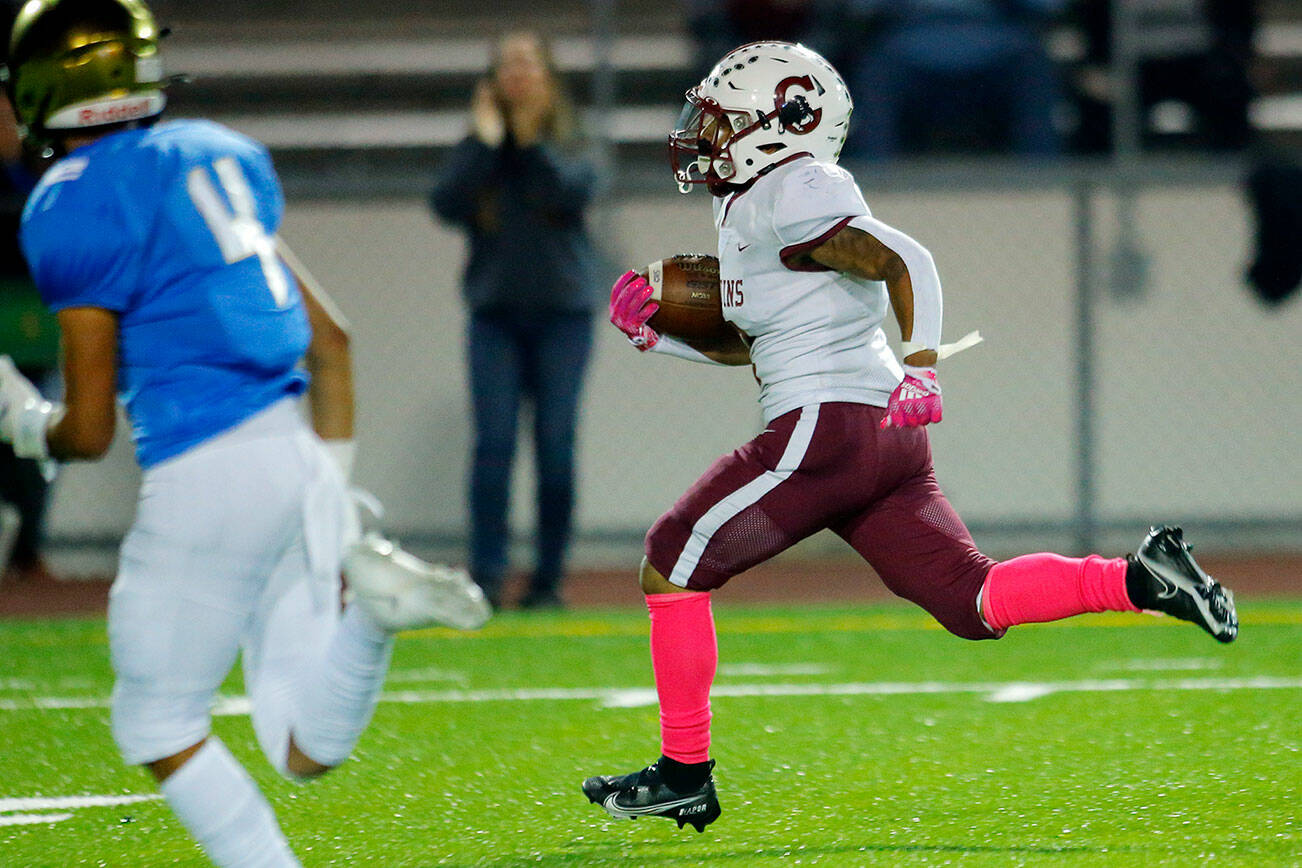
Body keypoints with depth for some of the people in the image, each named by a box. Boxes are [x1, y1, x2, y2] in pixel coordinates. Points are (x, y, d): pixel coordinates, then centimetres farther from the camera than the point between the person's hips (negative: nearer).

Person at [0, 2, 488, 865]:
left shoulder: (76, 205, -7)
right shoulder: (217, 158, 17)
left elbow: (88, 432, -5)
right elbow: (330, 338, 20)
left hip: (206, 477, -7)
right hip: (299, 459, 7)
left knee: (159, 727, 11)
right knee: (305, 750, 6)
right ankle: (374, 596, -17)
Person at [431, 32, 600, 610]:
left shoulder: (568, 144, 4)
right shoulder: (478, 147, 6)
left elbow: (572, 193, -16)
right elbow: (446, 203, -10)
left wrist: (532, 140, -13)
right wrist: (485, 140, -10)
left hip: (562, 308, 0)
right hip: (495, 309, 0)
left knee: (556, 444, -2)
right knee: (493, 441, -9)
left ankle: (548, 578, 5)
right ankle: (485, 574, -11)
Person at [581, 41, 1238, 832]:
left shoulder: (786, 197, -9)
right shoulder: (750, 205, 22)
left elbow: (904, 262, -19)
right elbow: (746, 346, 31)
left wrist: (921, 369, -25)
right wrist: (660, 335, 21)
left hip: (826, 427, -10)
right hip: (886, 439, 10)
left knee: (673, 563, -1)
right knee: (972, 603, 5)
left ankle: (685, 774, 1)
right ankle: (1138, 578, -9)